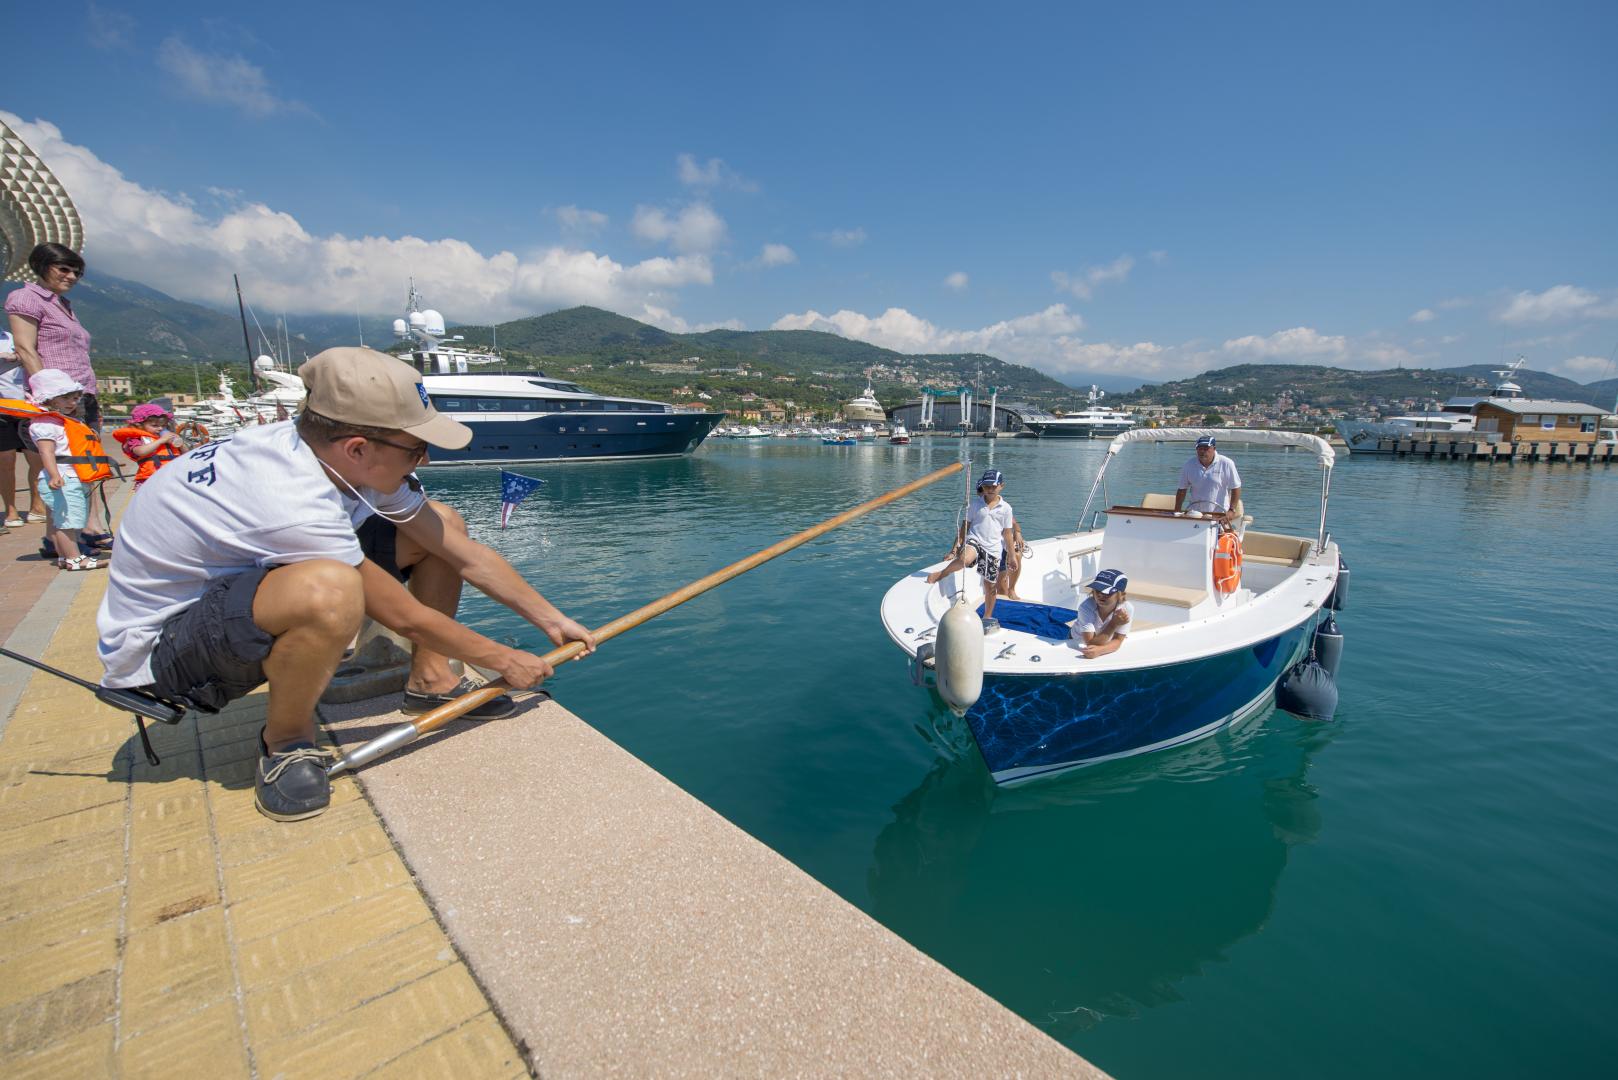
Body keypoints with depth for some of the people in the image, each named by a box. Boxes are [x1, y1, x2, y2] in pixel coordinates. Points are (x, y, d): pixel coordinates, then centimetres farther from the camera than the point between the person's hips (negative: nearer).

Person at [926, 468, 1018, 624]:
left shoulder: (1005, 508, 5)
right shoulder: (975, 503, 3)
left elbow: (1007, 533, 9)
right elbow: (966, 525, 8)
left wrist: (1012, 555, 11)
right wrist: (958, 545, 5)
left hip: (993, 549, 2)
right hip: (974, 541, -2)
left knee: (990, 585, 10)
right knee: (965, 558, -39)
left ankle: (988, 616, 28)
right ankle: (941, 574, -16)